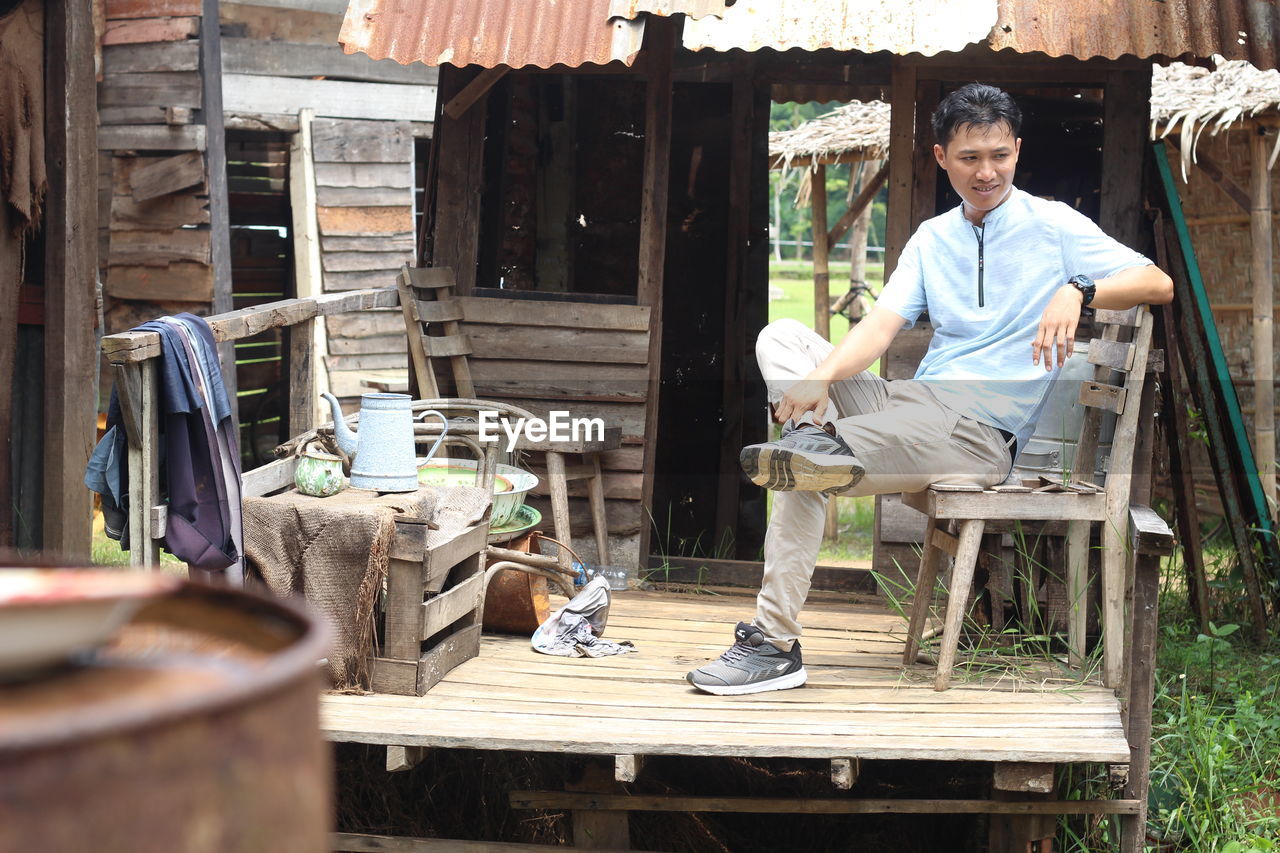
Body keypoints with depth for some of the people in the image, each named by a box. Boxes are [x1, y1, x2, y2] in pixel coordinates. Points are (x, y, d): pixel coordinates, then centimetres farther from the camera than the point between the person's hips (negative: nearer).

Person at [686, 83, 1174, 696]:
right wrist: (820, 378, -18)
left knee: (807, 474, -27)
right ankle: (817, 438, -31)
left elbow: (1158, 284, -4)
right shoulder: (931, 239, 17)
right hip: (913, 408, 6)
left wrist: (1078, 291, -23)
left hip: (981, 433, -6)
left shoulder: (1053, 227, 3)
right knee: (780, 336, -7)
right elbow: (882, 324, 3)